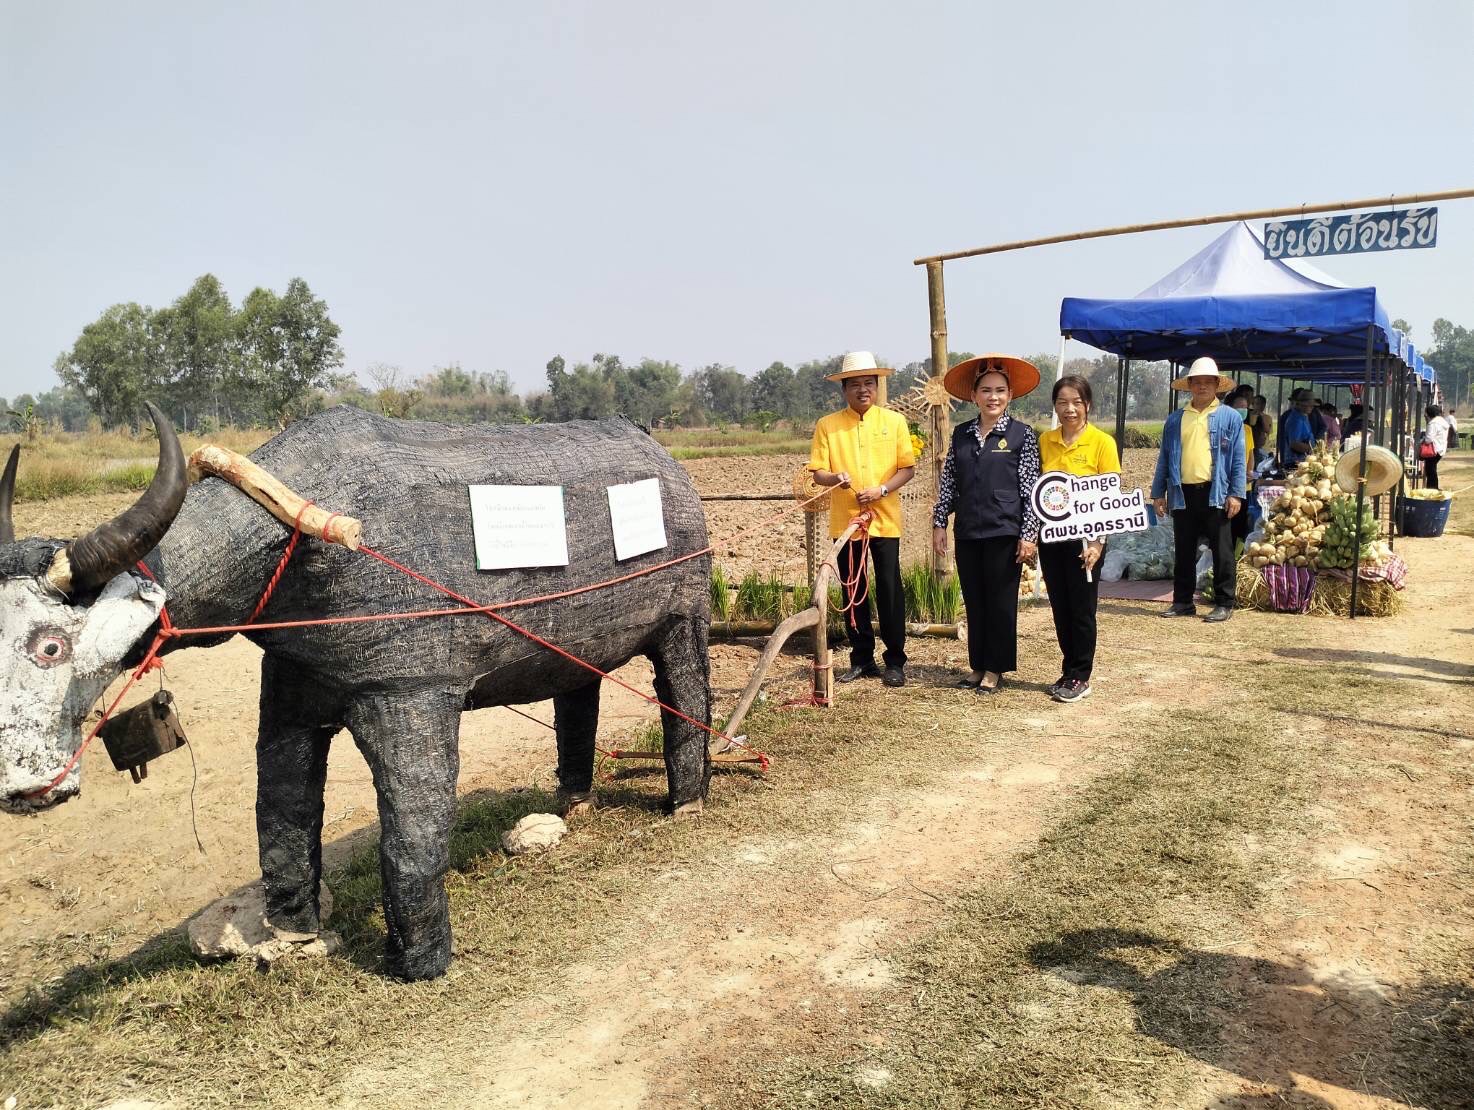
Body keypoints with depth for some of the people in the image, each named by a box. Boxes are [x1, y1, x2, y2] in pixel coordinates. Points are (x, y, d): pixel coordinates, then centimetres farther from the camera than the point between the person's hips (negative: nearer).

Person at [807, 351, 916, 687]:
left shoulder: (894, 421, 3)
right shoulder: (827, 425, 3)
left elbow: (907, 468, 2)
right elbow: (818, 472, 1)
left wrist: (881, 490, -14)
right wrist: (835, 478, -22)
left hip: (885, 519, -1)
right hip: (844, 520, 1)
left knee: (889, 590, -1)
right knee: (852, 592, 8)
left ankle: (895, 660, 10)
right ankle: (862, 659, 19)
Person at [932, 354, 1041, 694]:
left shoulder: (1022, 434, -2)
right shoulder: (960, 434, 9)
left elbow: (1030, 487, -4)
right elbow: (948, 483, 12)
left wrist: (1028, 534, -8)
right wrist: (939, 523, 7)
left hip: (1004, 532, -4)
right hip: (967, 532, 4)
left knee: (1001, 602, 4)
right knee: (974, 602, 11)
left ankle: (996, 669, 15)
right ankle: (978, 665, 22)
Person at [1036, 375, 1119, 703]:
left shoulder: (1102, 442, -7)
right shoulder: (1044, 441, 5)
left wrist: (1097, 542, -14)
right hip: (1051, 536, 4)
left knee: (1082, 610, 4)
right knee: (1060, 609, 12)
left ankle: (1081, 678, 15)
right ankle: (1069, 671, 24)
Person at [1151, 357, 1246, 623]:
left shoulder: (1230, 418, 4)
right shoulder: (1175, 420, 12)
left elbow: (1238, 460, -1)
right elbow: (1165, 458, 12)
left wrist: (1236, 494, -8)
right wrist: (1158, 493, 7)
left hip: (1215, 493, -3)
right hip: (1183, 493, 3)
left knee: (1222, 551, 2)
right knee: (1184, 552, 10)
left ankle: (1224, 603, 9)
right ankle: (1182, 602, 18)